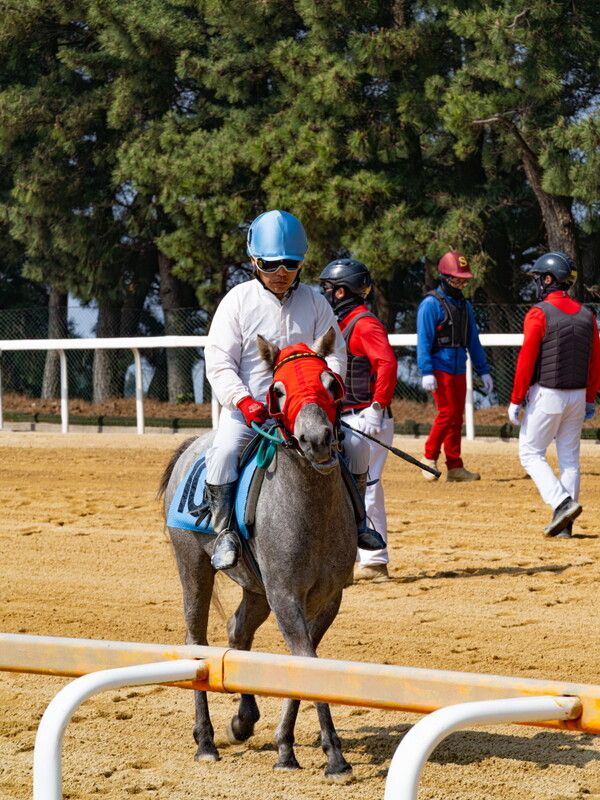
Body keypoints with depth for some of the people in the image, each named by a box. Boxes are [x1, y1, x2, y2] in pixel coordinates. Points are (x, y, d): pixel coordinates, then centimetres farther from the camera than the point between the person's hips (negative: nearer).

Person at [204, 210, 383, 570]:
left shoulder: (314, 301, 4)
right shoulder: (238, 300, -4)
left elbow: (335, 354, 3)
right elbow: (219, 363, -8)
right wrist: (245, 402, -23)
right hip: (246, 406, -3)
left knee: (356, 443, -8)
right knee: (223, 451, -30)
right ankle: (224, 531, -19)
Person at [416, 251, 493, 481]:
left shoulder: (465, 305, 15)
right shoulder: (431, 303, -8)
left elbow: (473, 341, 19)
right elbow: (423, 340, -13)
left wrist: (483, 371, 14)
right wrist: (426, 372, -21)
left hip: (459, 370, 7)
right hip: (440, 369, -7)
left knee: (457, 417, 6)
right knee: (447, 413, -13)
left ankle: (455, 467, 9)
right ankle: (430, 458, 1)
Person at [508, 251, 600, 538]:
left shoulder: (539, 314, -13)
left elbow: (526, 361, -15)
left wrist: (515, 400, -9)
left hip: (546, 395, -6)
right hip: (577, 396, 6)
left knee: (531, 453, 4)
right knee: (569, 458, 10)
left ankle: (562, 503, -16)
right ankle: (564, 525, 10)